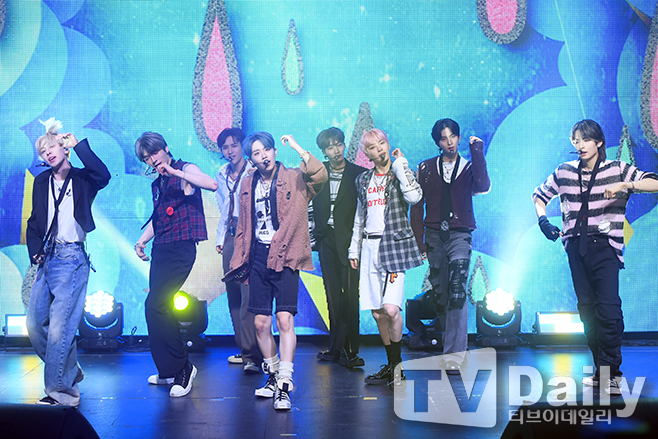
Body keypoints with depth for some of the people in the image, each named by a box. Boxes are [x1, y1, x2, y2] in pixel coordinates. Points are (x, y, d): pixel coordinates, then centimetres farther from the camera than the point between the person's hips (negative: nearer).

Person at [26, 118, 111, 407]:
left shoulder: (82, 179, 2)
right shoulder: (42, 182, 15)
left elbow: (103, 175, -21)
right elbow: (34, 222, 20)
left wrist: (78, 145, -15)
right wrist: (35, 251, 6)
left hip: (73, 258, -6)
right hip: (48, 258, 6)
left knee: (59, 327, -12)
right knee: (34, 324, 5)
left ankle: (60, 391, -3)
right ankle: (70, 372, 23)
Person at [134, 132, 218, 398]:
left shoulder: (186, 170, -2)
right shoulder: (156, 184, 20)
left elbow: (211, 184, -22)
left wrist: (176, 172, -24)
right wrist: (142, 240, 18)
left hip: (181, 249, -8)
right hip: (160, 250, 8)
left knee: (155, 304, -18)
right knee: (158, 307, 8)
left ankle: (182, 368, -8)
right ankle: (168, 370, 21)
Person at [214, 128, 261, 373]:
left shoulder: (254, 173, -5)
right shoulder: (221, 175, 17)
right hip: (230, 238, 7)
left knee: (249, 294, -14)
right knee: (233, 295, 7)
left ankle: (253, 355, -14)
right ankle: (243, 349, 16)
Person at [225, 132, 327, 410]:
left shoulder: (294, 179, 0)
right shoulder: (248, 185, 14)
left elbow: (320, 175, -22)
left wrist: (296, 147, -17)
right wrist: (239, 260, 17)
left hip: (284, 258, -5)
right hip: (258, 259, 5)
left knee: (285, 319, -14)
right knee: (260, 322, 6)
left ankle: (284, 386, -10)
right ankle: (273, 376, 24)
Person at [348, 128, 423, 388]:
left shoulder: (400, 174, 3)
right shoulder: (363, 180, 16)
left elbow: (414, 196, -19)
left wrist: (400, 165, -11)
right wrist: (354, 249, 17)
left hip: (394, 245, -5)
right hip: (369, 247, 5)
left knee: (391, 309, -18)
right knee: (377, 313, 4)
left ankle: (396, 364, -1)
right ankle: (392, 366, 17)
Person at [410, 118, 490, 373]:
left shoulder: (468, 168, 9)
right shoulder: (426, 168, 12)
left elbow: (483, 187, -13)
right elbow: (416, 206, 11)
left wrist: (477, 153, -10)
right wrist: (420, 241, 5)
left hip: (459, 234, -2)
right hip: (434, 235, 2)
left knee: (457, 293, -16)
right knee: (439, 293, 5)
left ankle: (454, 355, -18)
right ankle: (452, 342, 24)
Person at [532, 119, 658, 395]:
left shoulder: (617, 170, 2)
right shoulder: (564, 173, 11)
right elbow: (538, 196, 26)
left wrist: (625, 186, -24)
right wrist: (543, 221, 10)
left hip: (605, 245, -4)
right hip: (575, 246, 4)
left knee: (608, 307, -14)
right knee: (586, 308, 7)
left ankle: (612, 372, -7)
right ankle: (600, 370, 16)